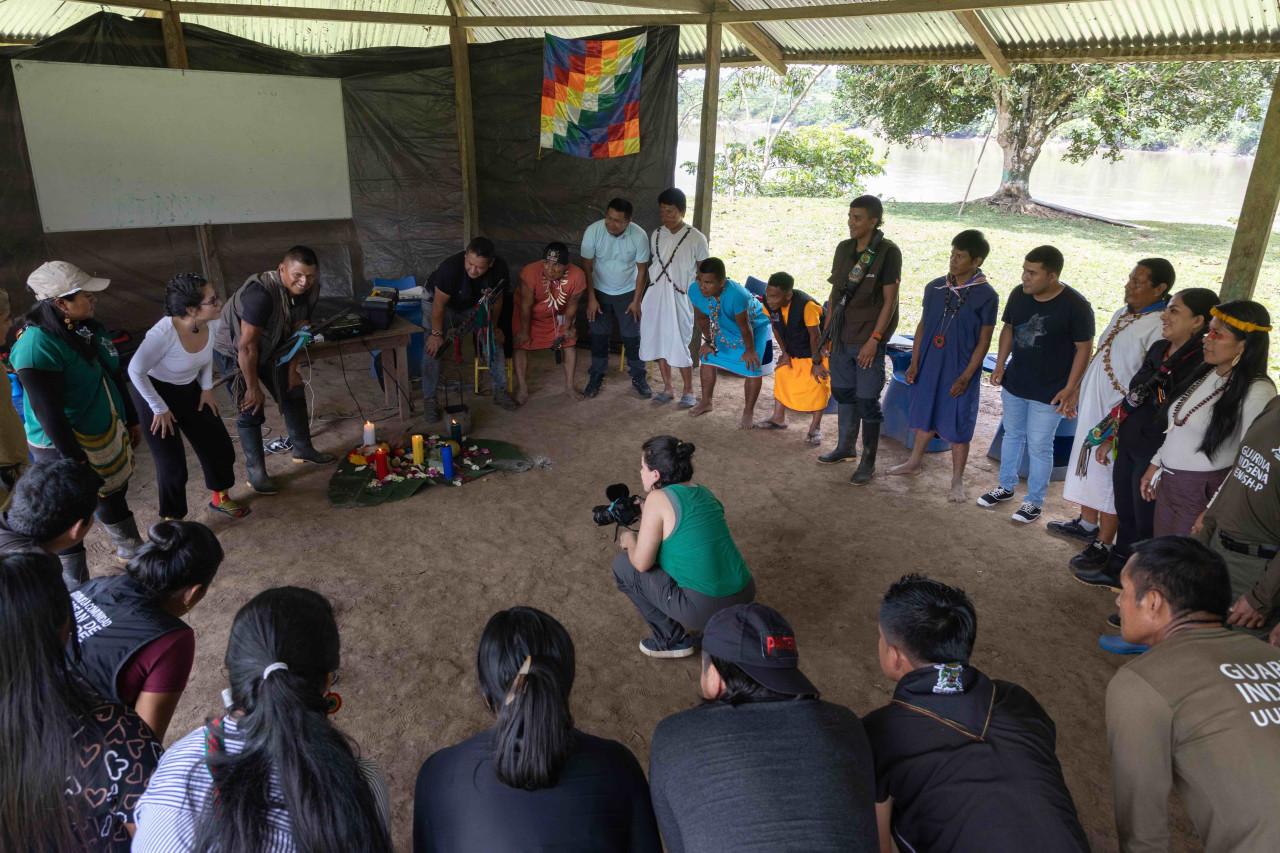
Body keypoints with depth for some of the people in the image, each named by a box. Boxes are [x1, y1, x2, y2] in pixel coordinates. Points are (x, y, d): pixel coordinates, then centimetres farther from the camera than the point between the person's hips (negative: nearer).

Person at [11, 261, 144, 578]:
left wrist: (131, 420, 19)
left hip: (109, 433, 8)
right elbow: (47, 410, -26)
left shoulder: (90, 328, 1)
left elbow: (115, 377, 13)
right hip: (66, 445, -8)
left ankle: (130, 548, 48)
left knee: (115, 494, 26)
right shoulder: (37, 346, -26)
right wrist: (74, 459, -23)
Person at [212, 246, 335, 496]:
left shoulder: (309, 292, -15)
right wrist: (253, 388, -26)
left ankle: (302, 449, 33)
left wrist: (292, 370, 2)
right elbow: (247, 346, -34)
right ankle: (256, 472, 5)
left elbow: (298, 332, 0)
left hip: (270, 349, 7)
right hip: (234, 352, -7)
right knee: (251, 410, -8)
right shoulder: (261, 294, -39)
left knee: (294, 394, 13)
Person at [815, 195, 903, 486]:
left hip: (868, 339, -6)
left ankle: (868, 462, 11)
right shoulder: (844, 249, 8)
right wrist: (827, 333, 12)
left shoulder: (888, 252, -10)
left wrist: (874, 340, -17)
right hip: (841, 336, 6)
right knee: (843, 392, 16)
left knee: (867, 400, -2)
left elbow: (889, 300, -12)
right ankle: (845, 448, 34)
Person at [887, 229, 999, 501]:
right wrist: (914, 363, 3)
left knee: (958, 426, 4)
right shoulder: (934, 287, 1)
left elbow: (984, 340, -9)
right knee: (924, 416, 19)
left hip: (960, 372, -4)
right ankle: (914, 462, 38)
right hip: (929, 366, 4)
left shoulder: (986, 296, -11)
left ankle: (957, 482, 17)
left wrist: (966, 376, -13)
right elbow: (922, 326, 7)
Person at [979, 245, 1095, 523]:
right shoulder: (1019, 295, -4)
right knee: (1012, 435, 20)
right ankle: (1006, 486, 39)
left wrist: (1070, 388, -15)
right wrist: (1000, 364, 2)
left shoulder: (1075, 306, -19)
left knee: (1039, 446, 5)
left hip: (1048, 393, -5)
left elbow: (1084, 348, -13)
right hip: (1014, 384, 5)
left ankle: (1034, 501, 22)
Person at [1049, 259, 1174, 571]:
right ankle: (1087, 523, 38)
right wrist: (1079, 392, 19)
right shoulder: (1122, 314, 9)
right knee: (1087, 462, 20)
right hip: (1093, 405, 9)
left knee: (1110, 474, 0)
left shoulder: (1159, 327, -20)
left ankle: (1103, 545, 11)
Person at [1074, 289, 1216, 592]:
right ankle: (1117, 570, 39)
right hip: (1128, 446, 8)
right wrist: (1110, 437, 18)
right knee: (1125, 514, 21)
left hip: (1155, 456, -7)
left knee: (1146, 525, 8)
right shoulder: (1159, 348, 5)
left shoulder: (1203, 363, -20)